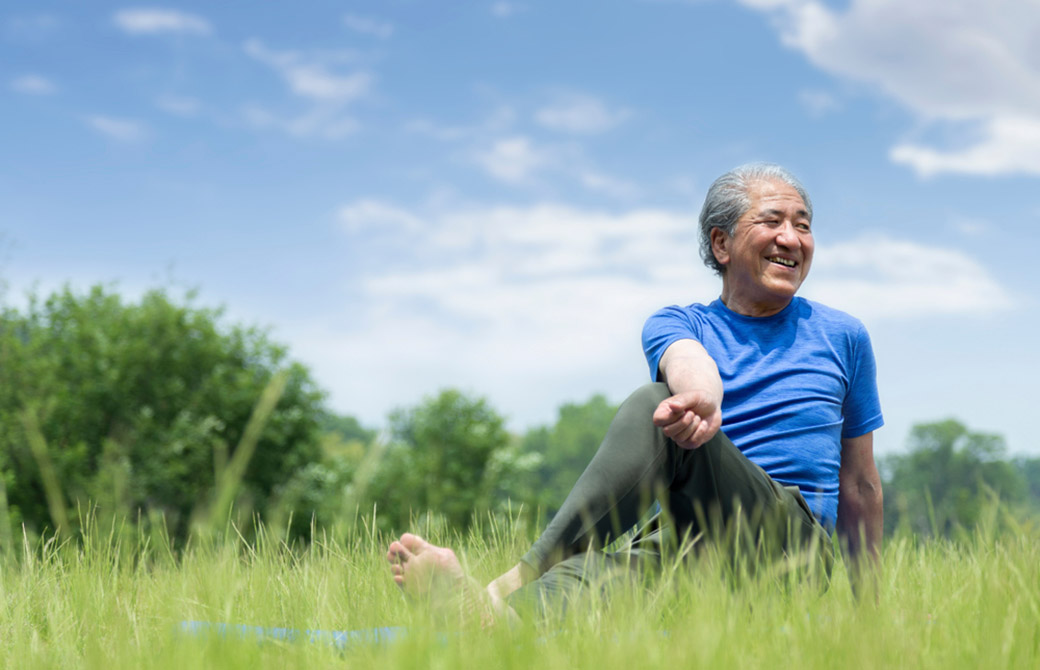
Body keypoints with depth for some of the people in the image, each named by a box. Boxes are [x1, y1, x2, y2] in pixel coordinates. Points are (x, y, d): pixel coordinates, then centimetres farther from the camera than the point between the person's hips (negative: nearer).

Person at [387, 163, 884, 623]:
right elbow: (688, 359, -13)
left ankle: (511, 589, -43)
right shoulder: (676, 324, 14)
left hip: (794, 545, -2)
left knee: (654, 408, -31)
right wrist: (702, 394, -40)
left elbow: (859, 485, 22)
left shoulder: (841, 337, 17)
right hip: (690, 537, 2)